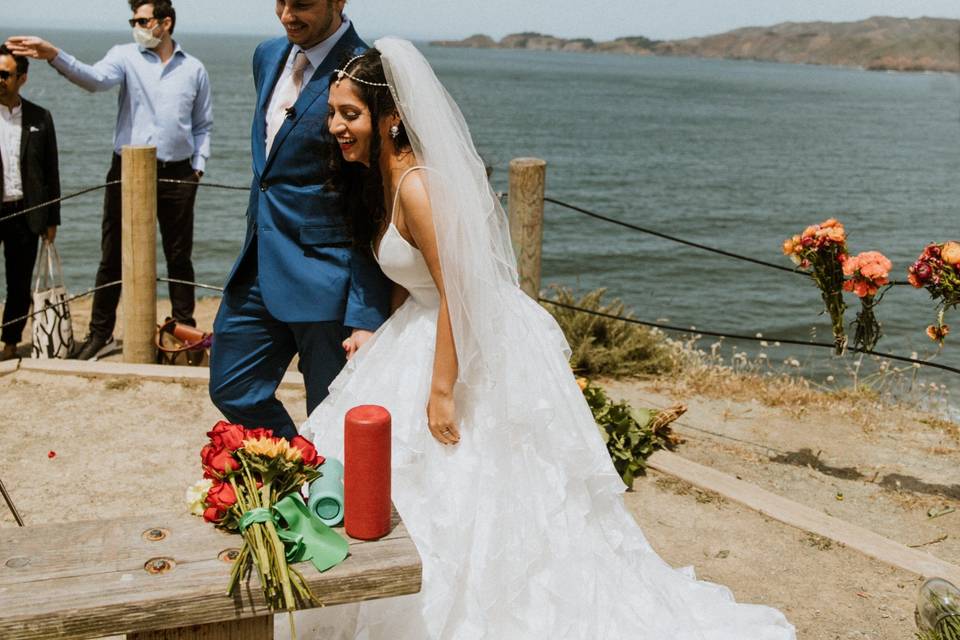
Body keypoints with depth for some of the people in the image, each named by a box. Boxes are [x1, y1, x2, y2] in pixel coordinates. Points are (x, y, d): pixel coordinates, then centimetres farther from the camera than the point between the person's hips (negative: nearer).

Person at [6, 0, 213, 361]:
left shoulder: (194, 69, 7)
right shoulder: (125, 56, 2)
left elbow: (202, 125, 16)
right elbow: (96, 78, -19)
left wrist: (199, 165, 5)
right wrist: (54, 57, -35)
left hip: (177, 175, 1)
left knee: (179, 257, 9)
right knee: (113, 257, 3)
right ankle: (101, 334, 13)